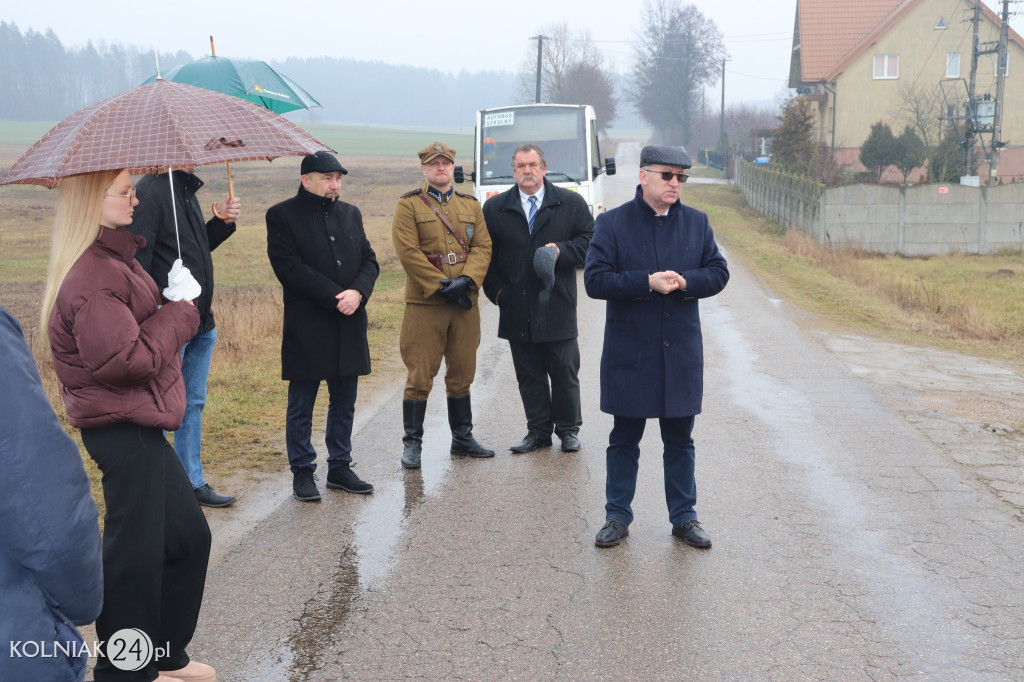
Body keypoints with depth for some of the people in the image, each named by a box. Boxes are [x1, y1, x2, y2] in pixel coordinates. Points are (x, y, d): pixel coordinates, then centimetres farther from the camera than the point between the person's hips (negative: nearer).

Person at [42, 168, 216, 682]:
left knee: (189, 536, 18)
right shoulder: (92, 276, -21)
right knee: (135, 552, 2)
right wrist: (179, 312, -13)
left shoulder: (113, 259, 13)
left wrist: (172, 305, 2)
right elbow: (127, 359, -25)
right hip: (123, 431, -11)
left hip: (139, 426, 11)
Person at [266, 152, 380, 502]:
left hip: (349, 327, 5)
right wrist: (336, 298, -17)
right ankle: (302, 473, 16)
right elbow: (289, 267, -13)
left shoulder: (350, 214, 14)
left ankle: (340, 467, 23)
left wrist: (358, 293, -12)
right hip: (307, 327, -5)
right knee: (301, 406, 5)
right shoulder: (283, 216, -4)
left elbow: (369, 261, 9)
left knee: (344, 404, 12)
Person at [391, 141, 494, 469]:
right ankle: (412, 443, 7)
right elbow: (408, 252, -9)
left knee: (462, 374, 12)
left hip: (465, 304, 4)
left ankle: (463, 439, 23)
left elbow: (482, 247, 4)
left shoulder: (471, 205, 13)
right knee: (420, 376, -2)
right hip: (424, 304, -4)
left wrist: (467, 280, -13)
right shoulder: (408, 205, 0)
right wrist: (441, 286, -14)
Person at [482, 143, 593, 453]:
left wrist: (562, 250, -12)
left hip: (558, 305, -1)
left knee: (565, 372, 4)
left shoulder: (571, 203, 6)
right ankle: (538, 431, 18)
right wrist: (495, 289, 1)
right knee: (528, 375, 7)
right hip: (517, 308, 2)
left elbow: (590, 240, 4)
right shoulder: (494, 207, 8)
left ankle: (568, 430, 19)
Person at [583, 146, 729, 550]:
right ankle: (617, 517, 21)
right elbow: (595, 280, -12)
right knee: (624, 440, 8)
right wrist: (647, 282, -20)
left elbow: (718, 273, 5)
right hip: (629, 352, -2)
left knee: (680, 440, 11)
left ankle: (684, 517, 23)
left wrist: (684, 282, -14)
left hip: (682, 352, 3)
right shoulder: (611, 223, -3)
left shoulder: (697, 223, 7)